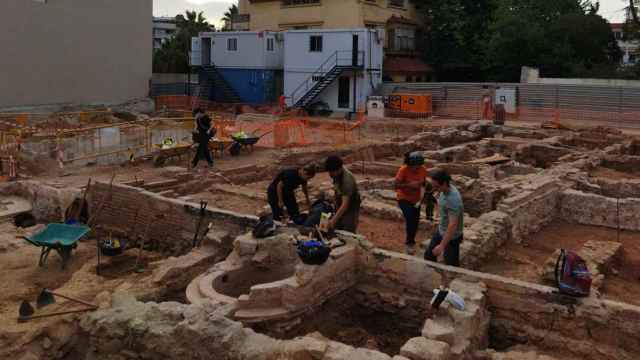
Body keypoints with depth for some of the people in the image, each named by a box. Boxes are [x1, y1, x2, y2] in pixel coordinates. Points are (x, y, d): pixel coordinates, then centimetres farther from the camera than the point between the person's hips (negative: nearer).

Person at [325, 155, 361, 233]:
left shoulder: (347, 180, -31)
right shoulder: (336, 174, -6)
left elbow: (345, 205, -35)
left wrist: (333, 220, -41)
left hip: (351, 209, -8)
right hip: (340, 208, 8)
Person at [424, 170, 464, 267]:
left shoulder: (453, 200, -34)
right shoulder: (445, 190, -8)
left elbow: (453, 225, -37)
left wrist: (442, 246, -39)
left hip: (451, 236, -9)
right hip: (441, 230, 9)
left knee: (451, 264, 4)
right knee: (428, 255, 18)